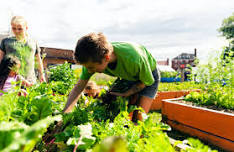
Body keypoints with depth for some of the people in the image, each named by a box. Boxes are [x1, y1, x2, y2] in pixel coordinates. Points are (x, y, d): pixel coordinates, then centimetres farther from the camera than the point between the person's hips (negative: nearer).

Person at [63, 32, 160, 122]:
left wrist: (124, 94, -26)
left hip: (149, 75, -4)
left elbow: (145, 82, -21)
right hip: (127, 77, 5)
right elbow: (78, 88, -17)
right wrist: (64, 115, -22)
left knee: (138, 119, -13)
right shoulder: (92, 60, -27)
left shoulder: (134, 58, -43)